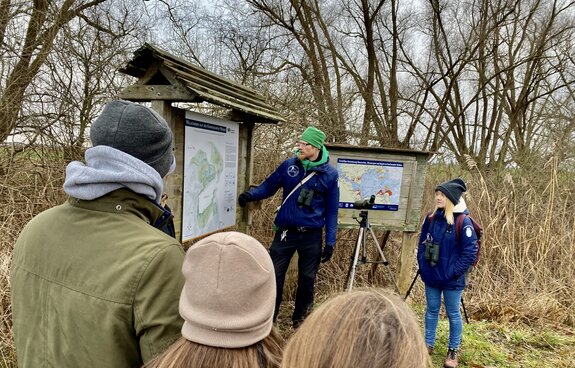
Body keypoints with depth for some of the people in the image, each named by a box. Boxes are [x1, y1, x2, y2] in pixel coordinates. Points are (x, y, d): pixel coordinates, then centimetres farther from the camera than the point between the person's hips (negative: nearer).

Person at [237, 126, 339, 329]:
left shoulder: (329, 174, -6)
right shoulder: (289, 165, -1)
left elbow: (331, 210, -2)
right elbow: (269, 185, 5)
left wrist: (330, 242, -4)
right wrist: (251, 194, -16)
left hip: (312, 236, 0)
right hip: (285, 232, 1)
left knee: (307, 279, 13)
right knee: (274, 276, 3)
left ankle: (300, 320, 33)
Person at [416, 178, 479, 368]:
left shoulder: (463, 222, -16)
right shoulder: (431, 218, 0)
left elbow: (470, 252, -15)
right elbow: (422, 243, 10)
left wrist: (454, 272, -15)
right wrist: (423, 266, 2)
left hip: (452, 280, -5)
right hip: (431, 276, 5)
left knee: (453, 314, 10)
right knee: (431, 310, 16)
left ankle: (454, 350, 27)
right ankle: (428, 344, 32)